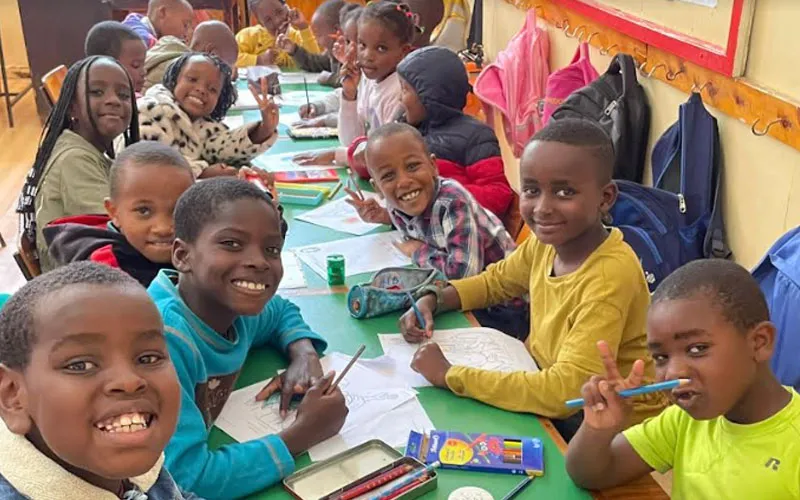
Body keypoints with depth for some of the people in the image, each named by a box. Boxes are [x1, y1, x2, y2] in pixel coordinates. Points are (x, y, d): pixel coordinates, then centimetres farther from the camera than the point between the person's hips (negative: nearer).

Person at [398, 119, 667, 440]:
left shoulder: (609, 277, -29)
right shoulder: (546, 242, -7)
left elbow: (566, 391, -35)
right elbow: (496, 280, 14)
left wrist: (450, 375, -28)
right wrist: (432, 301, -4)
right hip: (552, 400, 6)